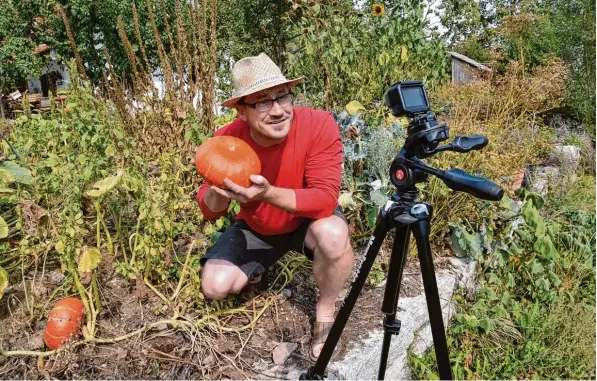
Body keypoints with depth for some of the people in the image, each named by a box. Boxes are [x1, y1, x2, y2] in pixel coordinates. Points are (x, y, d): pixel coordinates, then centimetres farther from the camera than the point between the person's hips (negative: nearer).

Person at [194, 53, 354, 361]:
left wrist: (269, 193, -48)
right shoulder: (227, 139, -21)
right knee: (215, 285, -14)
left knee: (333, 233, -36)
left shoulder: (319, 124, -30)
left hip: (308, 221, -2)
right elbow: (210, 212, -15)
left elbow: (325, 199, -34)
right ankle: (258, 269, 24)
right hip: (256, 229, 3)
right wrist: (218, 191, -39)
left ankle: (325, 312, -6)